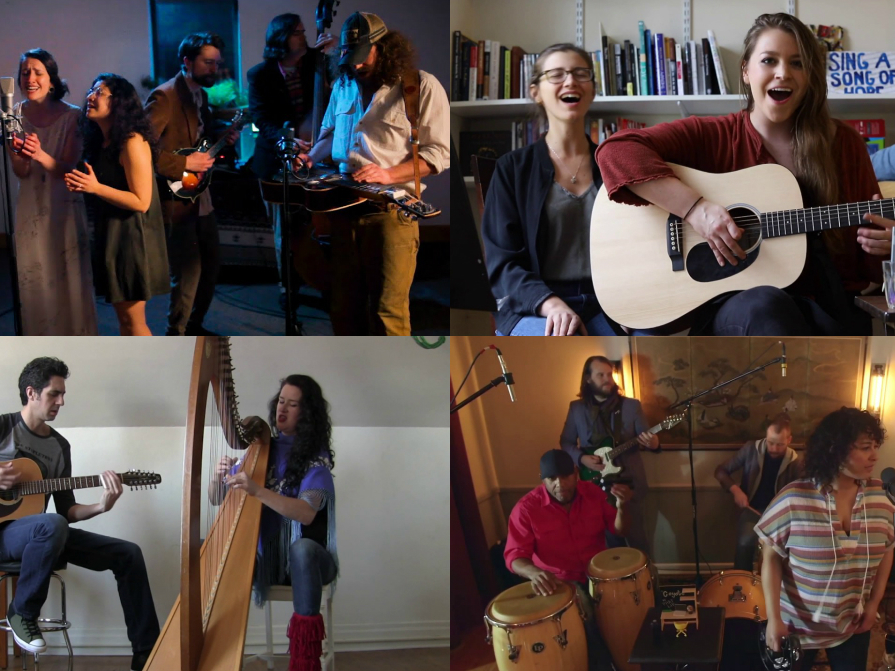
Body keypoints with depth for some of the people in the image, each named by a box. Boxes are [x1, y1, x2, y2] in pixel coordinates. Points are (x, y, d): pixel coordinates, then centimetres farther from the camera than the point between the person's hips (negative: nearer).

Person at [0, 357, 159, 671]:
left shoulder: (60, 445, 12)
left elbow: (66, 511, 8)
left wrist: (101, 507, -11)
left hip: (40, 532, 6)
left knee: (128, 553, -7)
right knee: (52, 525, -41)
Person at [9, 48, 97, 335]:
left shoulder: (72, 116, -10)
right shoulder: (15, 115, -2)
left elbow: (67, 169, -12)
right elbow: (20, 172, -6)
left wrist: (41, 156, -32)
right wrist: (21, 156, -29)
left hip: (65, 207, -2)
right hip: (30, 209, 3)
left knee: (70, 278, 5)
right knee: (35, 279, 9)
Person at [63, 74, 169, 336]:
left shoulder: (132, 142, -17)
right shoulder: (100, 140, 10)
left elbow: (141, 201, -21)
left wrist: (96, 188, -25)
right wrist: (81, 185, -4)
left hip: (132, 236, -9)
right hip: (111, 234, 9)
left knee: (133, 321, -1)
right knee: (123, 316, 16)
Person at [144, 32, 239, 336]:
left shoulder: (201, 94, 12)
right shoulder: (164, 97, -17)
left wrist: (222, 140, 5)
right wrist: (184, 164, -24)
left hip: (200, 196, 10)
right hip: (175, 199, -9)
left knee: (211, 263, 17)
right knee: (188, 272, -7)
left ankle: (194, 325, 33)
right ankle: (175, 337, 8)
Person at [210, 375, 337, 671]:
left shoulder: (316, 458, -6)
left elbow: (307, 513, -24)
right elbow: (216, 499, 8)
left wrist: (258, 490, -36)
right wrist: (220, 477, -15)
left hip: (306, 558, -3)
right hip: (266, 557, 4)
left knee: (302, 547, -38)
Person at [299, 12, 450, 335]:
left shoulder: (422, 87, -5)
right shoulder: (344, 86, 16)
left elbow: (438, 153, -9)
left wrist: (388, 174, -21)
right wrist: (311, 158, 8)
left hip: (392, 210, -6)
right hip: (344, 206, 6)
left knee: (387, 311, -8)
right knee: (344, 306, 10)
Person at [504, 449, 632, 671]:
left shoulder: (593, 492, -4)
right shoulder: (526, 508, -16)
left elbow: (620, 530, 0)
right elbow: (514, 555, -18)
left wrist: (621, 505, -22)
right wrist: (534, 572, -40)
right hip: (559, 580, -4)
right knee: (583, 616, -30)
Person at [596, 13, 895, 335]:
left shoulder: (844, 143, 12)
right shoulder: (711, 136, 3)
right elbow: (616, 151, -10)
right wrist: (695, 208, -20)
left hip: (826, 304, 2)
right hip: (731, 301, -2)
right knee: (765, 305, -39)